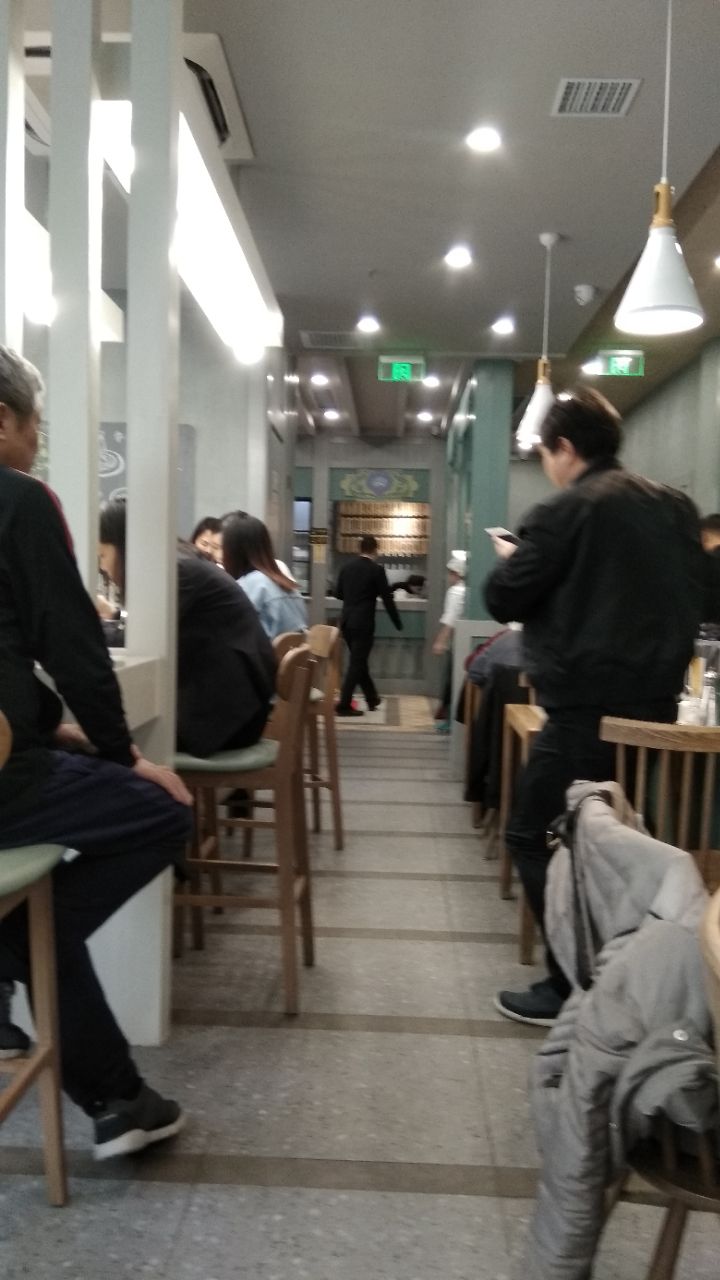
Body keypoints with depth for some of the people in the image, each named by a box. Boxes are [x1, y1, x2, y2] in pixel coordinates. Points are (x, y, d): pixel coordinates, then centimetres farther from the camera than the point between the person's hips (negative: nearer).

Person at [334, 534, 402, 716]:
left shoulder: (347, 566, 5)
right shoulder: (376, 569, -9)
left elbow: (338, 593, 12)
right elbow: (387, 598, -8)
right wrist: (397, 623, 3)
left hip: (346, 621, 6)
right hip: (363, 623, -6)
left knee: (358, 661, 17)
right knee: (357, 663, 0)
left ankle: (372, 699, 29)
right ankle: (344, 705, -2)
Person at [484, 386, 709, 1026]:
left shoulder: (565, 512, -12)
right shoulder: (676, 506, 9)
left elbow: (503, 599, -8)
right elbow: (695, 597, 16)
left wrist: (511, 559, 11)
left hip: (587, 707, -8)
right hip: (657, 702, 8)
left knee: (535, 837, 4)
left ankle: (574, 988, 6)